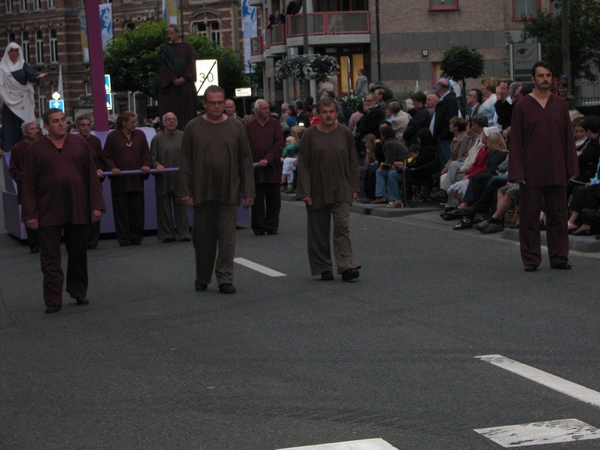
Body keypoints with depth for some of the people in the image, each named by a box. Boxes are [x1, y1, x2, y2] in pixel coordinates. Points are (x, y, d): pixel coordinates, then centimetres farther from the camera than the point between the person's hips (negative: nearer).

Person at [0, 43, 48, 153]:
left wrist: (38, 77, -27)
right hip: (9, 99, -1)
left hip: (23, 99, 1)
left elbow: (31, 78, -5)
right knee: (10, 124, -4)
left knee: (23, 124, -2)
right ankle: (9, 147, -3)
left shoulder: (24, 65, 7)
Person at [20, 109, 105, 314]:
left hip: (77, 210, 2)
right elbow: (29, 183, 1)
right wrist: (30, 214, -4)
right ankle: (53, 300, 3)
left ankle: (78, 292, 27)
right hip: (49, 211, -2)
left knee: (78, 253, 11)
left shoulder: (79, 143, 5)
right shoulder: (36, 148, 1)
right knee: (50, 257, -1)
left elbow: (91, 175, 5)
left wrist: (96, 205, 0)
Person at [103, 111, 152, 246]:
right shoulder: (113, 136, 3)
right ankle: (124, 238, 4)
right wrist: (113, 168, -14)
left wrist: (146, 165, -7)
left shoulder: (140, 135, 11)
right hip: (119, 179, -2)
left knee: (137, 209, 2)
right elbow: (107, 156, 2)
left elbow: (146, 154, 11)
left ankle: (136, 236, 10)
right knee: (121, 209, -1)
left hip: (136, 179, 3)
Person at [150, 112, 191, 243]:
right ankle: (167, 234, 11)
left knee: (181, 205, -1)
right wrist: (157, 165, -17)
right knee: (165, 207, 3)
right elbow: (152, 157, 1)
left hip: (179, 178, 1)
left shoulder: (183, 137, 7)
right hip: (163, 179, -1)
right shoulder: (158, 138, 2)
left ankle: (183, 233, 4)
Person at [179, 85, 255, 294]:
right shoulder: (193, 128, 3)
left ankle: (225, 279, 4)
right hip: (202, 193, 0)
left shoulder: (236, 127, 5)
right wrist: (186, 191, -4)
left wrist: (248, 191, 0)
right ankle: (202, 279, 21)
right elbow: (185, 162, 2)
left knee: (227, 237, -1)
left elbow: (246, 161, 6)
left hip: (229, 193, 0)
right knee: (203, 238, 7)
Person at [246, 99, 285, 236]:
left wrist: (268, 159, -11)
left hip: (272, 167, 0)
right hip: (255, 169, 0)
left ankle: (272, 226, 14)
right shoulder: (249, 126, 7)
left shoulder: (275, 124, 6)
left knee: (273, 199, 4)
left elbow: (279, 145, 0)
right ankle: (259, 227, 9)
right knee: (257, 200, 2)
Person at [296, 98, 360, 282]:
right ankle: (324, 268, 15)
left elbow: (353, 163, 8)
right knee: (319, 230, 6)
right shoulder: (310, 135, -1)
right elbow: (303, 165, -2)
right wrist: (305, 192, -8)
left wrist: (354, 188, 3)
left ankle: (347, 266, -17)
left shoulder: (345, 133, 3)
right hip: (318, 191, 0)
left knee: (342, 226, -10)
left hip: (341, 190, 0)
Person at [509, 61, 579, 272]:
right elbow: (515, 142, -2)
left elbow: (568, 138, 9)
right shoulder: (522, 106, 0)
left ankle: (559, 257, 13)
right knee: (529, 216, 2)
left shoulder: (560, 105, 7)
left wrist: (571, 168, 3)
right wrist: (518, 172, -8)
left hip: (557, 172, 2)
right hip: (532, 173, -2)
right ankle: (531, 259, 10)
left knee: (558, 215, 5)